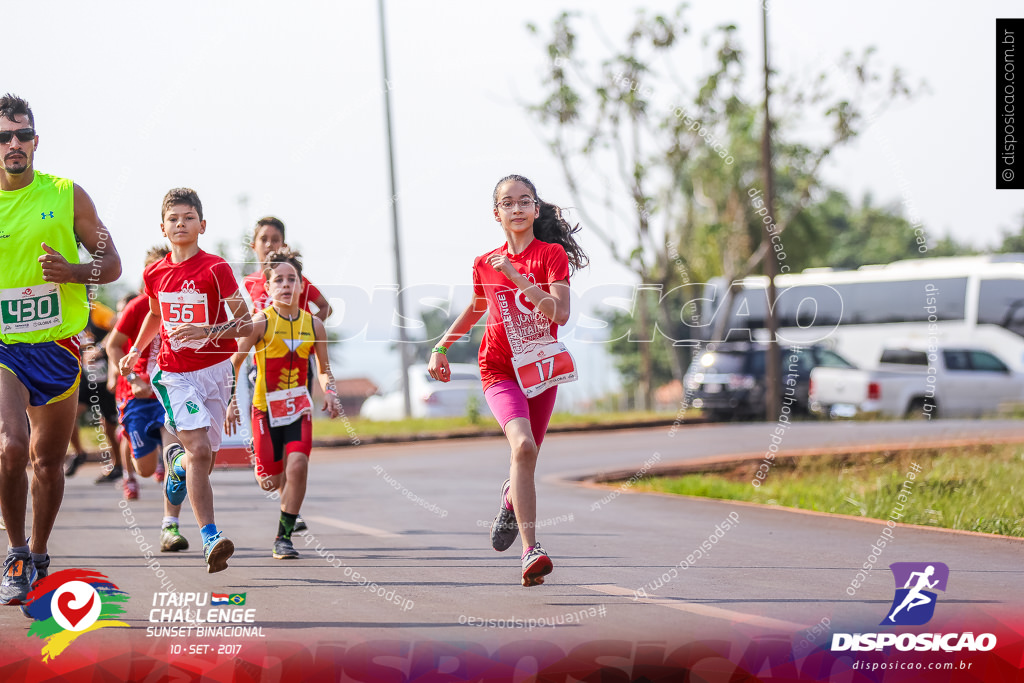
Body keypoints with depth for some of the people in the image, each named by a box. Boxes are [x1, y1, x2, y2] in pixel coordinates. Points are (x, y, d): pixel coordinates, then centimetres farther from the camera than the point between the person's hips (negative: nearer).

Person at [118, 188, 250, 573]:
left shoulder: (215, 269, -9)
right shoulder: (155, 274, 3)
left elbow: (246, 324, -10)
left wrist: (205, 331, -24)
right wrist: (135, 351, 21)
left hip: (213, 369, 0)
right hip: (174, 374, 0)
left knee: (203, 464, 7)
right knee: (199, 450, -20)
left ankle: (177, 463, 45)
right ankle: (210, 537, -23)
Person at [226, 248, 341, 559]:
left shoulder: (313, 324, 1)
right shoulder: (260, 322, -9)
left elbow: (324, 369, 13)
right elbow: (233, 362, -4)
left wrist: (329, 392, -6)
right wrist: (231, 402, -11)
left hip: (299, 406, 2)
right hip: (265, 406, -2)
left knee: (298, 465, -21)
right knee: (271, 481, 1)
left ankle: (284, 537, -10)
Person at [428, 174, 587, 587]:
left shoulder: (552, 254, -5)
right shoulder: (485, 265, 3)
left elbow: (560, 313, -19)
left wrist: (518, 277, -25)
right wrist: (442, 347, 16)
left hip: (542, 367, 1)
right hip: (500, 369, -1)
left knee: (526, 458, 13)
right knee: (523, 446, -26)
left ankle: (510, 500, 53)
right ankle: (531, 552, -32)